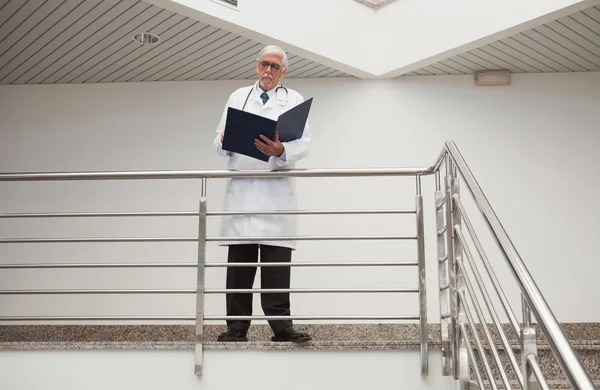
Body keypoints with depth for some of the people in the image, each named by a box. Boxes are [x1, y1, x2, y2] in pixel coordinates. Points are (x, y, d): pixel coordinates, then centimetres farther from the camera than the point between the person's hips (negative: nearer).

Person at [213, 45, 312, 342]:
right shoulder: (238, 97, 21)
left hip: (276, 188, -2)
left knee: (277, 261, -6)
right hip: (241, 187, 2)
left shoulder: (294, 100, 14)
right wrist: (225, 143, -10)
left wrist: (281, 151, -21)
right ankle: (236, 327, 3)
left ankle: (281, 326, -4)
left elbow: (303, 144, 1)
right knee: (239, 260, -1)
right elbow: (220, 140, 15)